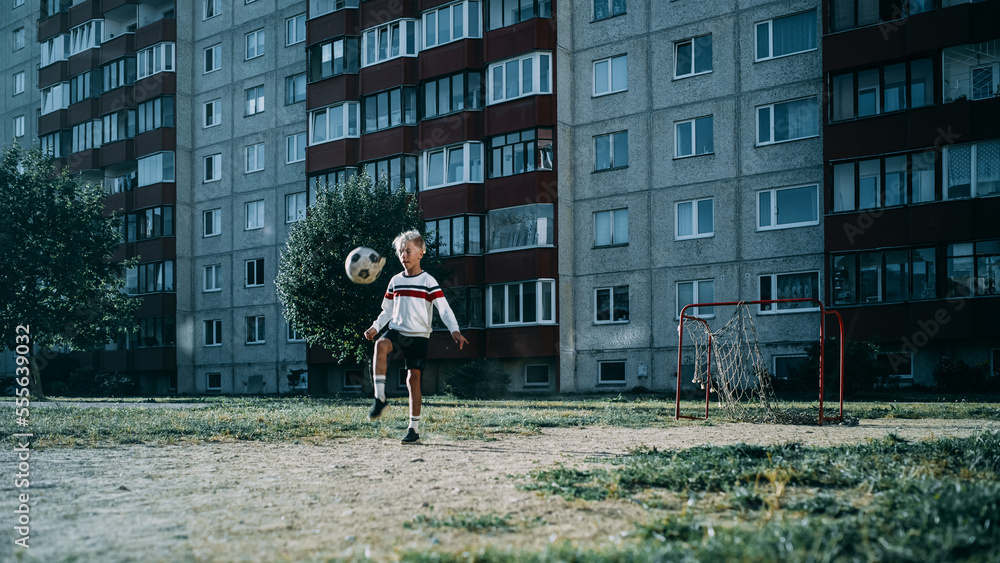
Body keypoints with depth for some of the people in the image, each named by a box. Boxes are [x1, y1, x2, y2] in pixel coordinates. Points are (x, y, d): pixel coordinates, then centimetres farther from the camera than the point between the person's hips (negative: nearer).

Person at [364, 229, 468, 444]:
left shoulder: (428, 281, -2)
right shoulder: (395, 281, 11)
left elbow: (444, 308, -8)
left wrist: (454, 330, -23)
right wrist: (375, 327, 4)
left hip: (419, 335, -2)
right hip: (397, 331, 3)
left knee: (413, 377, -6)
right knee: (381, 344, -31)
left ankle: (414, 429, 3)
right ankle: (380, 398, -31)